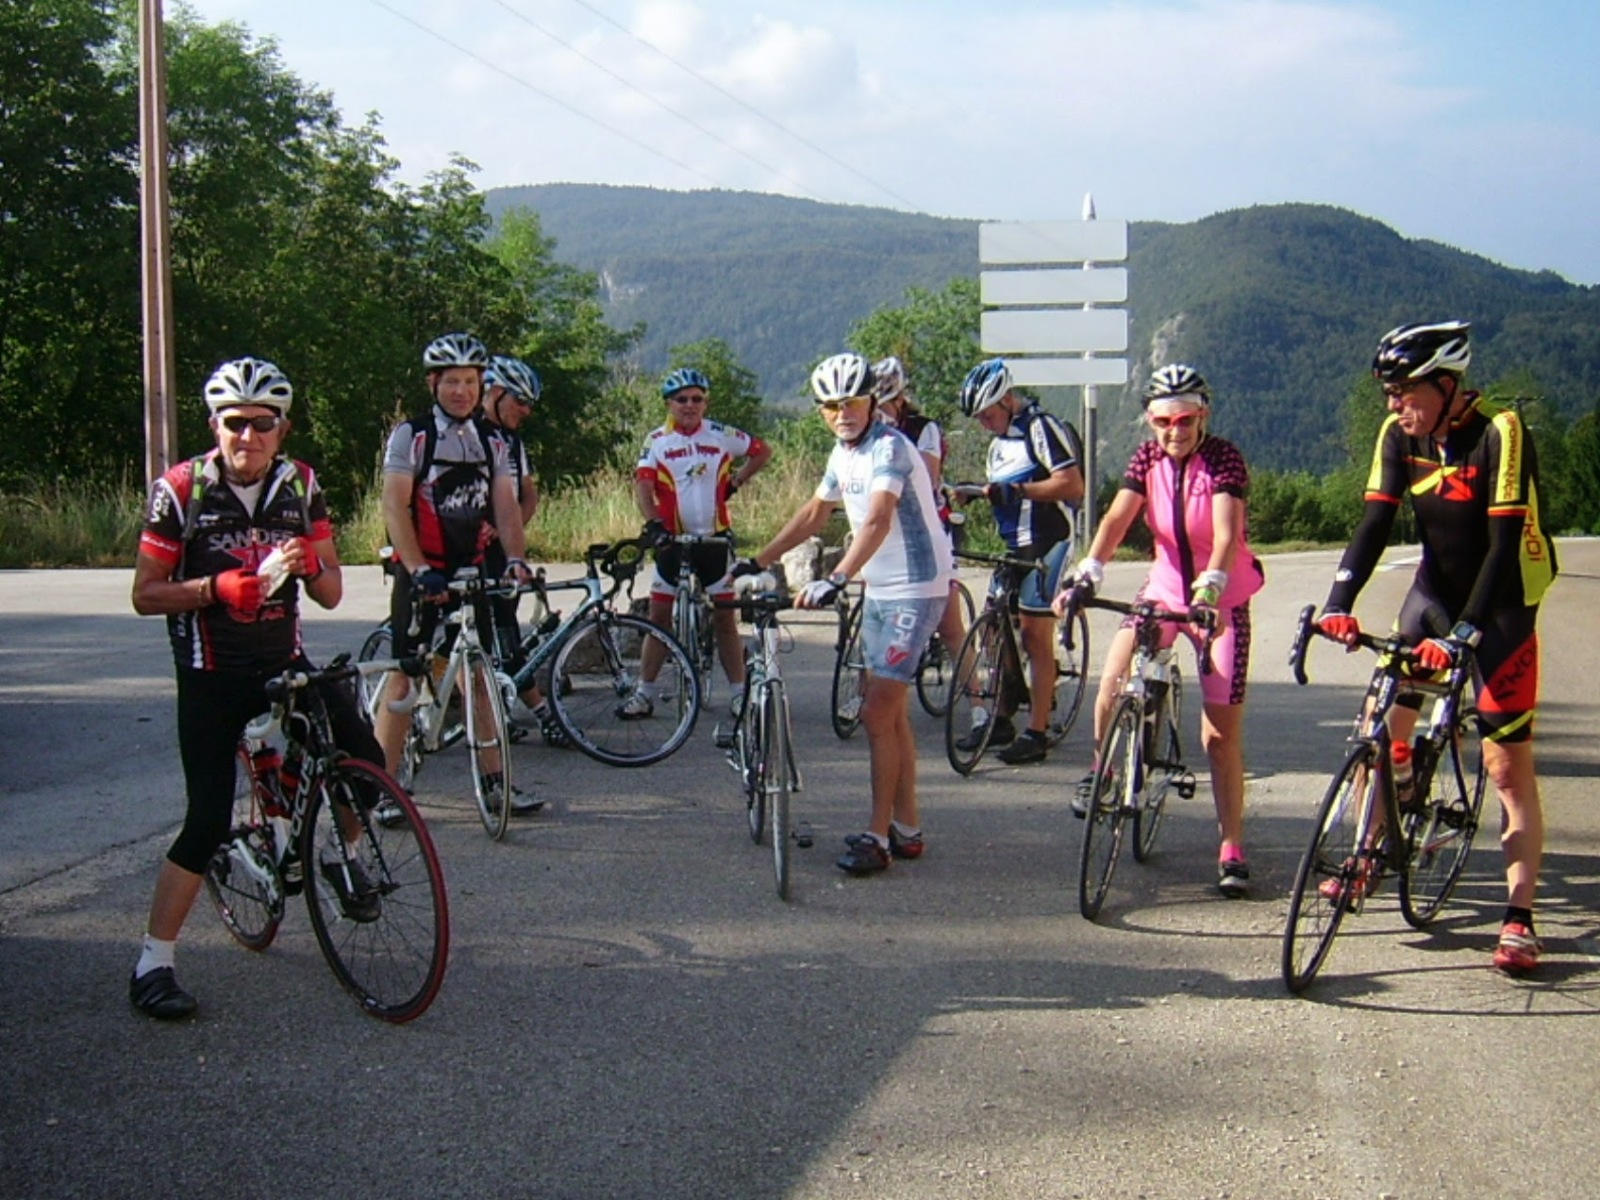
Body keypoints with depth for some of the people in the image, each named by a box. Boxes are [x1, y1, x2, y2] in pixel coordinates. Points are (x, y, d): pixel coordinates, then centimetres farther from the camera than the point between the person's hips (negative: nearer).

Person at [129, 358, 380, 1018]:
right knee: (208, 821, -11)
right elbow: (144, 596, -9)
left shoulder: (301, 486, 0)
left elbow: (331, 593, 2)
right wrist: (215, 587, -25)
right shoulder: (180, 489, -10)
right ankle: (152, 965, 0)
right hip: (212, 676, -4)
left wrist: (310, 564, -21)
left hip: (284, 663, 4)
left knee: (365, 761, -13)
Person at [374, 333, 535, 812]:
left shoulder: (492, 442, 8)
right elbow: (395, 507, -14)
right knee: (404, 677, -3)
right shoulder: (411, 435, -6)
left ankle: (495, 779, 13)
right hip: (420, 572, -4)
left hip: (471, 570, 4)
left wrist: (515, 559, -17)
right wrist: (420, 570, -25)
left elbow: (506, 506, 1)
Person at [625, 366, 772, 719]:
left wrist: (736, 481, 6)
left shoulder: (722, 435, 1)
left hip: (715, 539, 0)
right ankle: (644, 694, 10)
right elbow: (643, 486, -13)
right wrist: (653, 523, -29)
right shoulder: (657, 440, -1)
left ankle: (740, 693, 9)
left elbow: (763, 451, 16)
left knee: (725, 617, 3)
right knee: (659, 617, 3)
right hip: (673, 541, 0)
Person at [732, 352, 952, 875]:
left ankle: (878, 836, -2)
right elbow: (815, 513, 21)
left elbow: (877, 522, -34)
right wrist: (758, 562, 19)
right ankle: (906, 829, 22)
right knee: (892, 714, 13)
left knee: (877, 714, -10)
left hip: (915, 590, -10)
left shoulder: (889, 448, -19)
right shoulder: (844, 453, 10)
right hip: (879, 590, 10)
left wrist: (835, 580, -46)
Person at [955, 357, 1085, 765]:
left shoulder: (1042, 427, -12)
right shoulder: (1000, 443, 17)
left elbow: (1072, 485, -21)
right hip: (1014, 547, 9)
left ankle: (1036, 733, -3)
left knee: (1036, 636, -7)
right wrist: (975, 495, 6)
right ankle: (1000, 720, 18)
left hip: (1047, 545, -9)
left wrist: (1017, 490, -27)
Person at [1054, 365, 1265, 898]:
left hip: (1221, 600, -3)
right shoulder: (1148, 457, -4)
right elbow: (1118, 518, -16)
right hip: (1165, 588, 3)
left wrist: (1210, 589, -46)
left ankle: (1232, 851, 7)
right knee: (1112, 684, -20)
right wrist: (1086, 575, -32)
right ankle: (1101, 770, 9)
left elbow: (1227, 533, -30)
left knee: (1221, 735, -2)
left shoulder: (1224, 458, -16)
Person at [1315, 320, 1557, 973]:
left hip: (1500, 603, -5)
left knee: (1507, 764, -6)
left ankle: (1519, 919, -4)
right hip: (1435, 592, 5)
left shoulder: (1499, 434, -24)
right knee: (1384, 730, -2)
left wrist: (1465, 632, -35)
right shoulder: (1399, 434, -8)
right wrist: (1338, 602, -25)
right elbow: (1375, 523, -11)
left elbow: (1505, 544, -27)